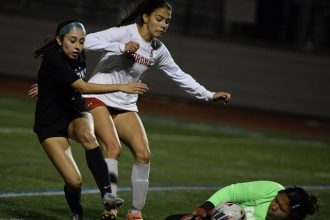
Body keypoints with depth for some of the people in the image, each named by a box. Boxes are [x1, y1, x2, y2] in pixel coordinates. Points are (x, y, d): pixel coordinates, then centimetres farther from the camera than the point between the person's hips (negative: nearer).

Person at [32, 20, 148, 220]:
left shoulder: (79, 57, 0)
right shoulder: (53, 59, -23)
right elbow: (82, 87, -33)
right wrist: (122, 87, -38)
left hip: (75, 115, 5)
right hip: (50, 123, -5)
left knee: (86, 134, -35)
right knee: (74, 181, -18)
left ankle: (107, 194, -40)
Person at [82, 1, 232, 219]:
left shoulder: (158, 50, 4)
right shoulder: (125, 33, -15)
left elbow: (179, 76, 16)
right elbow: (88, 41, -26)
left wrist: (209, 95, 13)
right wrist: (121, 47, -34)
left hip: (124, 106, 6)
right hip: (98, 97, -6)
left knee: (143, 153, -6)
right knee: (114, 147, -25)